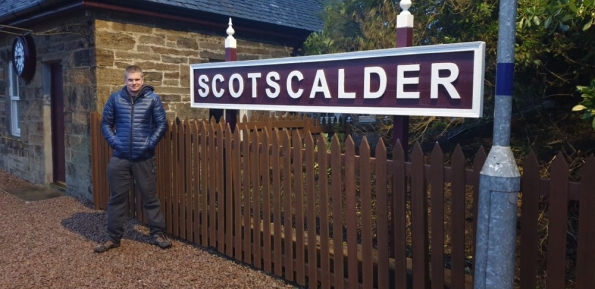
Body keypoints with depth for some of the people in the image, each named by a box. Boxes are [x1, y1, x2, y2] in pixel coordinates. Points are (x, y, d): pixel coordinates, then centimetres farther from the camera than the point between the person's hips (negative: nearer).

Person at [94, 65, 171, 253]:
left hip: (144, 158, -2)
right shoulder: (115, 99, 4)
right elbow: (106, 123, 9)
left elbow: (162, 124, -1)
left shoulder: (152, 99, -1)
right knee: (117, 198, 9)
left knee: (150, 197, 6)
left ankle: (157, 234, 18)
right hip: (120, 158, 2)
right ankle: (113, 237, 21)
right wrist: (113, 142, -4)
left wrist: (151, 143, -10)